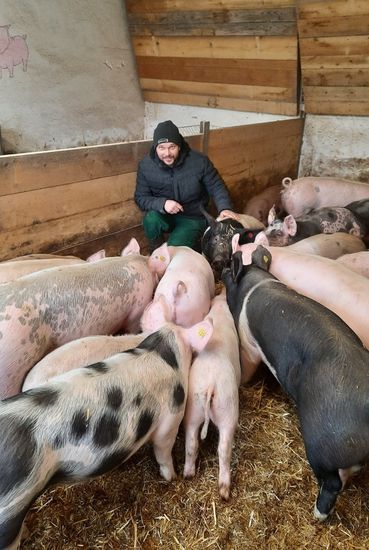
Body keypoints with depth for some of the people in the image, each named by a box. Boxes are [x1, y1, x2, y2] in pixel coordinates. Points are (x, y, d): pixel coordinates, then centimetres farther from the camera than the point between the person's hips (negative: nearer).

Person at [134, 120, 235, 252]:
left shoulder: (200, 161, -18)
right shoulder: (145, 165, -14)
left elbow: (216, 187, -7)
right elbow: (140, 198, -10)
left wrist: (225, 208, -27)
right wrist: (162, 203, -30)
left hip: (193, 218, -2)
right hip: (165, 215, 2)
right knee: (151, 219, -32)